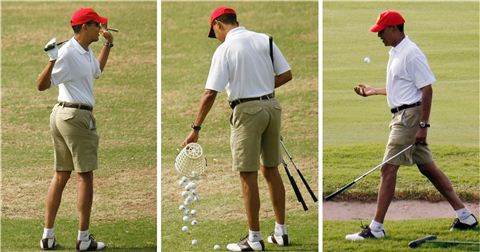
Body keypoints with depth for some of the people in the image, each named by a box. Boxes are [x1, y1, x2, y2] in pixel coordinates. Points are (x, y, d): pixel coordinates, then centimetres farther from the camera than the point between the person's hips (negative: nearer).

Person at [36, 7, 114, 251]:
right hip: (76, 116, -10)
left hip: (61, 114, 10)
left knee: (61, 175, 10)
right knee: (85, 176, -3)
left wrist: (108, 44, 28)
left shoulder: (86, 52, 12)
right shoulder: (68, 53, -18)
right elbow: (42, 85, -23)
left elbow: (96, 70, 35)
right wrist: (52, 60, -39)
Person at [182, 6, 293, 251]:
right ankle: (280, 232, 20)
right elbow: (286, 74, 5)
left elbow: (210, 93, -14)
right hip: (271, 106, 6)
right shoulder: (265, 40, 4)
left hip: (247, 111, -6)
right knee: (271, 170, 16)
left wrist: (196, 128, -10)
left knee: (248, 176, 0)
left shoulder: (225, 49, -11)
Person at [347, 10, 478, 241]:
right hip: (401, 116, 10)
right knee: (427, 167, 11)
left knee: (389, 168, -10)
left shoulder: (411, 54, -15)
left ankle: (376, 228, -8)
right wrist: (373, 91, 29)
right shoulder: (395, 53, 15)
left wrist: (423, 126, -21)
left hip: (410, 116, -10)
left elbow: (426, 90, -18)